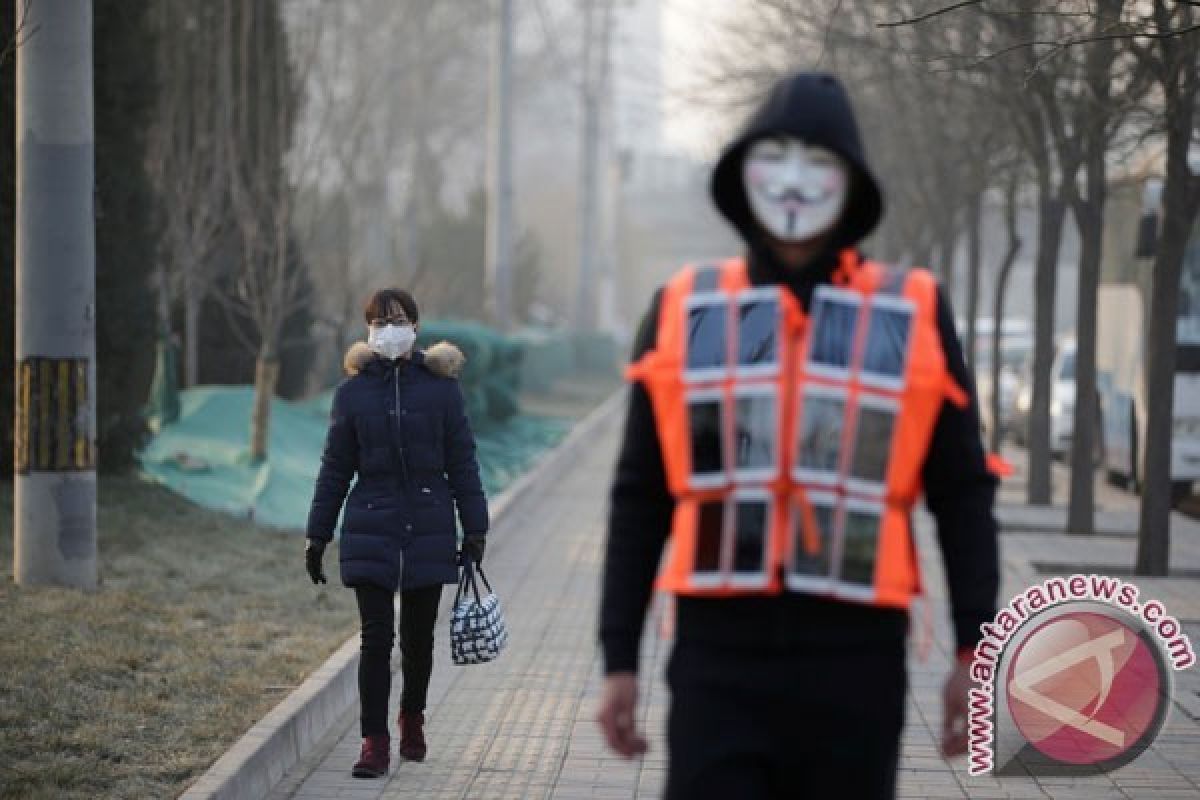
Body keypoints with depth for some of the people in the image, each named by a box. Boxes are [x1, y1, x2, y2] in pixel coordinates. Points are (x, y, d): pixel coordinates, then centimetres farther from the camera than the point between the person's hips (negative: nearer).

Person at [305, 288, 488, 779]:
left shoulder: (440, 387, 0)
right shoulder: (353, 391, 2)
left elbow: (462, 462, 3)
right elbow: (335, 468, 6)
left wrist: (474, 529, -1)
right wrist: (318, 535, 4)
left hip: (428, 530, 0)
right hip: (371, 530, 0)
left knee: (418, 636, 11)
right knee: (376, 637, -7)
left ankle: (412, 718, 34)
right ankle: (374, 742, -3)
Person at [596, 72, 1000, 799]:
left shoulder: (916, 316, 2)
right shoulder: (684, 312, 4)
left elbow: (962, 495, 5)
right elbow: (640, 500, 8)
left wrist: (975, 652, -2)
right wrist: (620, 659, 5)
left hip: (856, 658, 0)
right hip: (719, 656, 0)